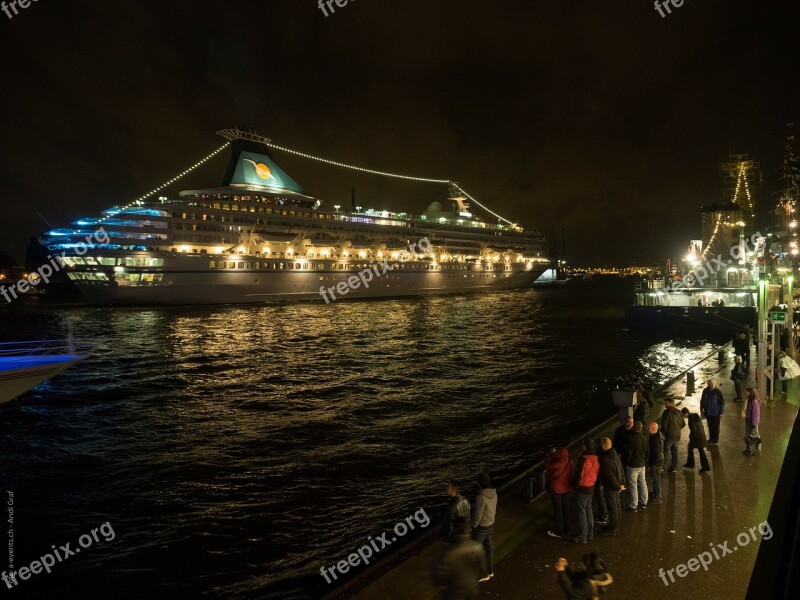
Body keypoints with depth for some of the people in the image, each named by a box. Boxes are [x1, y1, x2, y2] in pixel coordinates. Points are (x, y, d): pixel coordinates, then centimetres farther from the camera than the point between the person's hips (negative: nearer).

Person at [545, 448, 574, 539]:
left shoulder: (555, 464, -28)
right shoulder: (570, 463, -12)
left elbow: (546, 465, -9)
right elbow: (572, 474, 4)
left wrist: (551, 454, -3)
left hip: (556, 490, -5)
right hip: (566, 488, 5)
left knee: (557, 510, 8)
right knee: (565, 509, 18)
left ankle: (558, 532, 18)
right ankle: (566, 529, 32)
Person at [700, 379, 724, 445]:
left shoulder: (718, 392, -18)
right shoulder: (705, 391, -5)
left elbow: (722, 402, -11)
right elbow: (702, 400, 8)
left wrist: (722, 413, -9)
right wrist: (701, 409, 10)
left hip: (716, 413, -4)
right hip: (708, 412, 4)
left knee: (715, 427, 9)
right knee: (710, 426, 18)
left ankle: (715, 441, 23)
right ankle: (711, 439, 35)